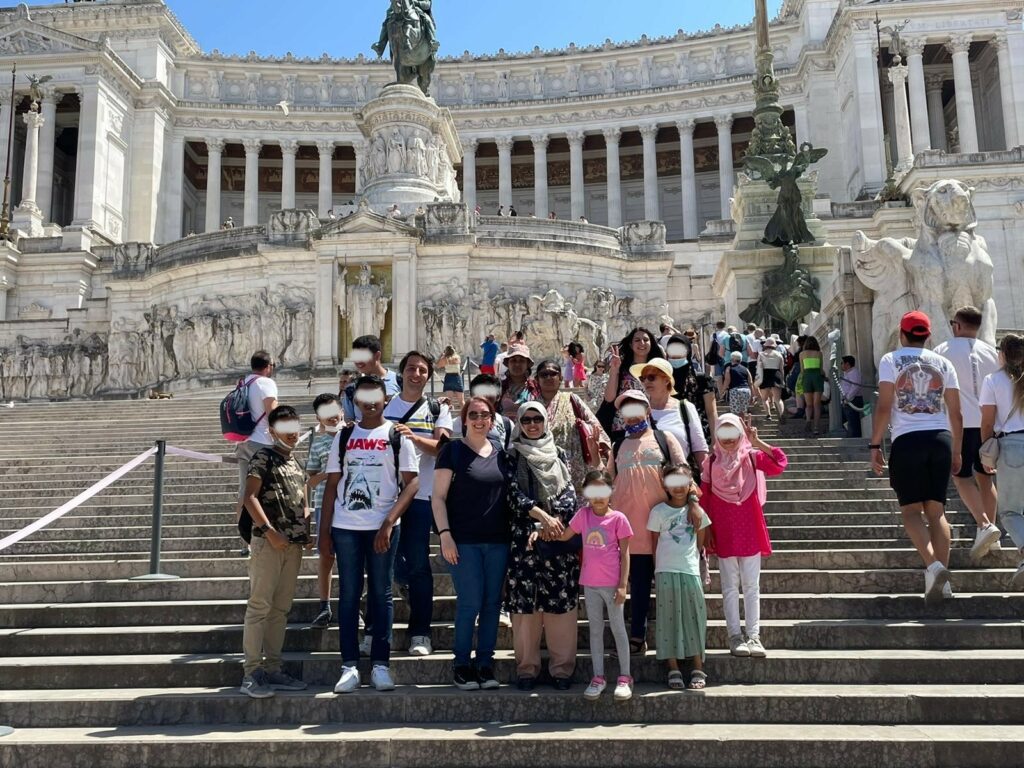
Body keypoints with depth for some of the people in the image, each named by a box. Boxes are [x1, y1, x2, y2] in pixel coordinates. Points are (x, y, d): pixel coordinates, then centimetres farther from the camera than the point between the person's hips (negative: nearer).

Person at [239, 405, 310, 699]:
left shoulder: (296, 464, 19)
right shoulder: (263, 457, -2)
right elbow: (250, 496, -11)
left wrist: (306, 533, 8)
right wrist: (269, 530, -18)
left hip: (294, 544, 7)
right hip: (268, 541, -7)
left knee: (281, 609, 9)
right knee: (260, 606, -7)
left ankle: (273, 669, 14)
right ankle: (252, 672, -4)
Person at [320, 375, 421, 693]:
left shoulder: (397, 436, 2)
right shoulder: (344, 436, 11)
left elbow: (411, 482, -4)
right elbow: (332, 484, 11)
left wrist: (389, 523, -14)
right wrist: (324, 529, 4)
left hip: (383, 527, -2)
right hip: (345, 527, 2)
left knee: (381, 594, 3)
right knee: (348, 595, 3)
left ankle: (381, 664, 8)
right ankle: (350, 666, 7)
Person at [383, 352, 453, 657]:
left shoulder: (438, 409, 7)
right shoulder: (384, 406, 13)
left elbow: (442, 447, -7)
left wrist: (413, 437, -23)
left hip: (420, 494, -2)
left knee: (418, 564, -1)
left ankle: (420, 634, 6)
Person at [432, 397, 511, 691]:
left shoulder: (501, 450, 12)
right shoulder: (453, 450, -1)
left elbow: (511, 493, 18)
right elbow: (438, 496, -4)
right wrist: (445, 534, -13)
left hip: (498, 541, 4)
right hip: (464, 541, -4)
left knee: (492, 603, 6)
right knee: (470, 603, -5)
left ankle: (485, 664, 16)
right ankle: (462, 665, 9)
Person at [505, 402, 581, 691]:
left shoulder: (558, 453, 14)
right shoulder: (512, 456, 8)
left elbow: (569, 493, 6)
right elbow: (514, 494, -4)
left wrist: (554, 521, -10)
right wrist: (543, 517, -14)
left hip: (560, 538, 2)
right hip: (524, 538, -1)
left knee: (561, 602, -1)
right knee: (525, 603, -3)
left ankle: (561, 668, 7)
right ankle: (527, 668, 5)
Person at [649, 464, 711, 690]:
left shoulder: (697, 511, 8)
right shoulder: (658, 511, 3)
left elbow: (700, 542, 14)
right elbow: (654, 544, 6)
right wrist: (657, 571, 3)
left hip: (691, 571, 2)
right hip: (666, 572, -1)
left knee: (694, 616, 0)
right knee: (669, 617, 0)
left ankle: (698, 669, 6)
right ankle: (673, 669, 5)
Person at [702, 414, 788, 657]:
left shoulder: (752, 457, -2)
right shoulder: (712, 462, 0)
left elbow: (780, 463, -19)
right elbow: (704, 499, 2)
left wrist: (757, 442, -21)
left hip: (750, 531, 0)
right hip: (723, 533, 0)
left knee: (751, 586, 4)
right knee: (730, 586, 6)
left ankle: (753, 635, 8)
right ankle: (735, 636, 12)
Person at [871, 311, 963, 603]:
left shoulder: (891, 360, 1)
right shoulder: (943, 363, 12)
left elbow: (884, 406, -6)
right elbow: (955, 413, 11)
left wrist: (875, 444, -2)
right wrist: (956, 450, 19)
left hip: (907, 440, -3)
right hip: (940, 438, 4)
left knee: (911, 509, 3)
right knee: (936, 509, 8)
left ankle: (933, 565, -18)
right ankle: (943, 579, 4)